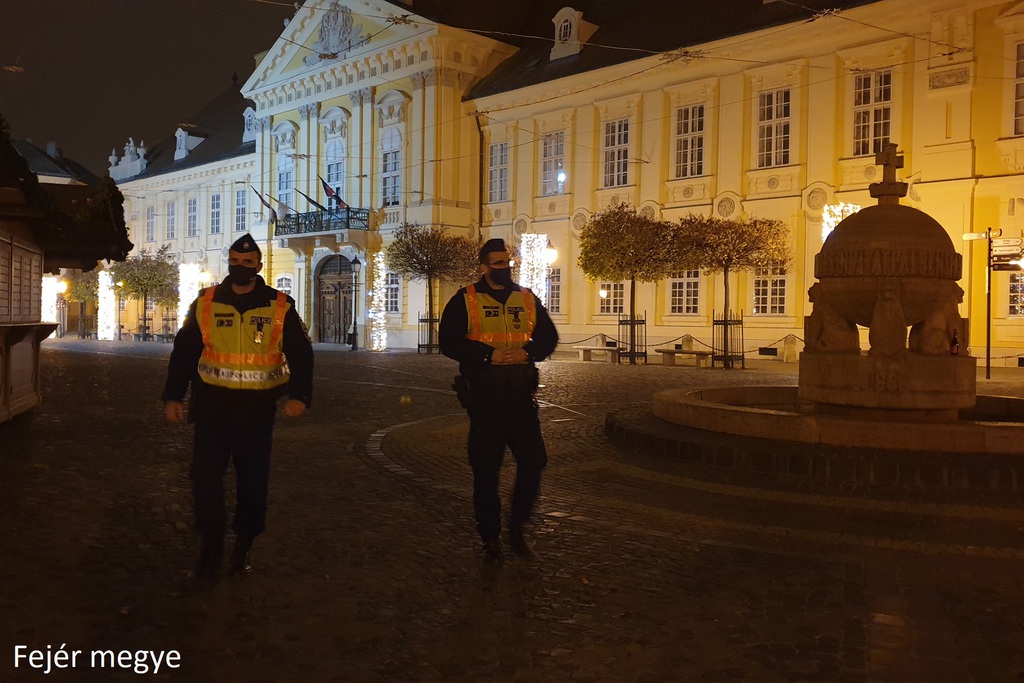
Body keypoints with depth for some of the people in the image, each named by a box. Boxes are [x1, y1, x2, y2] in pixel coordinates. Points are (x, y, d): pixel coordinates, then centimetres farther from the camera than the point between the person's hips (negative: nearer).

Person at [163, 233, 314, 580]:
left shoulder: (280, 307, 0)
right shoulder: (205, 303, 4)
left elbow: (301, 354, 1)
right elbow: (183, 351, 6)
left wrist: (299, 395, -12)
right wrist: (173, 396, 1)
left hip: (257, 409, 0)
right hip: (211, 405, 1)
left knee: (253, 480, 7)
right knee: (206, 476, -2)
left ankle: (243, 546, 25)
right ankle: (211, 545, 15)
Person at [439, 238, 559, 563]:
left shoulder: (527, 298, 11)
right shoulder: (465, 300, 0)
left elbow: (549, 336, 11)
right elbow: (449, 342, -6)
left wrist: (527, 352, -9)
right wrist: (488, 355, -16)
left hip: (521, 394, 3)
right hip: (484, 397, -3)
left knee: (534, 461, 2)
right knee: (486, 469, 4)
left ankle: (517, 528, 23)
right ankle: (490, 538, 19)